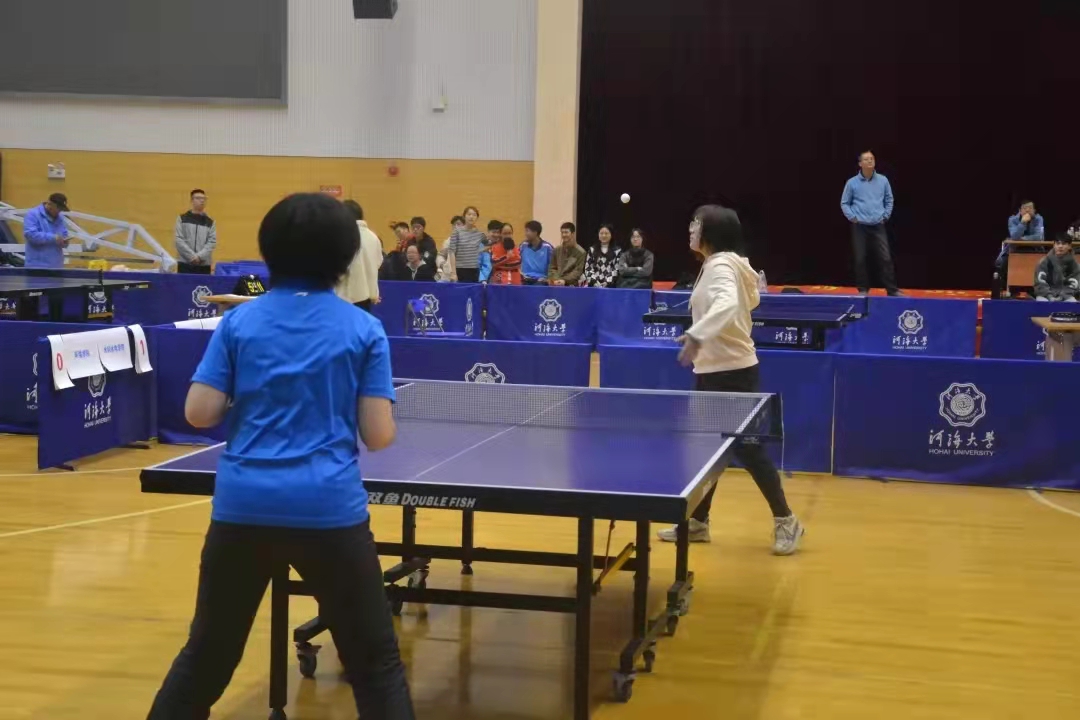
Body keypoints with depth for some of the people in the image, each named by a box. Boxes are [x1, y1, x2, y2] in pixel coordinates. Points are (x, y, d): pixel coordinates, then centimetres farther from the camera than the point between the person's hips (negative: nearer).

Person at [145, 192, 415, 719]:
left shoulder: (239, 321, 4)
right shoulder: (363, 329, 0)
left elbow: (199, 413, -1)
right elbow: (379, 436, -4)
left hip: (243, 506, 2)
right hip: (329, 508, -2)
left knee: (206, 653, 18)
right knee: (375, 663, 8)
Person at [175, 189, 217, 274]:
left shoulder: (210, 222, 11)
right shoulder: (182, 219, 7)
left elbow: (212, 242, 3)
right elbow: (179, 240, -1)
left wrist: (200, 256, -12)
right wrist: (192, 256, -12)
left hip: (204, 265, 1)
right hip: (185, 264, -1)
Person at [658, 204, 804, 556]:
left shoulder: (721, 265, -17)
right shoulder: (723, 264, 12)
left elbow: (728, 304, -37)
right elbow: (750, 299, 26)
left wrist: (697, 335, -49)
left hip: (730, 371, -10)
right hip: (714, 369, 10)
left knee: (746, 447, -4)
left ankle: (785, 520, 6)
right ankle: (698, 520, 19)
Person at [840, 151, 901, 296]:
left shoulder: (883, 180, 5)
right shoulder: (852, 183, 0)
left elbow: (889, 200, 15)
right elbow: (844, 203, 7)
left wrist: (885, 216, 6)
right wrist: (852, 217, -3)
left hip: (878, 226, 1)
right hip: (860, 227, -1)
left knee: (885, 258, -4)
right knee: (860, 259, 1)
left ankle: (892, 289, -1)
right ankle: (863, 290, 11)